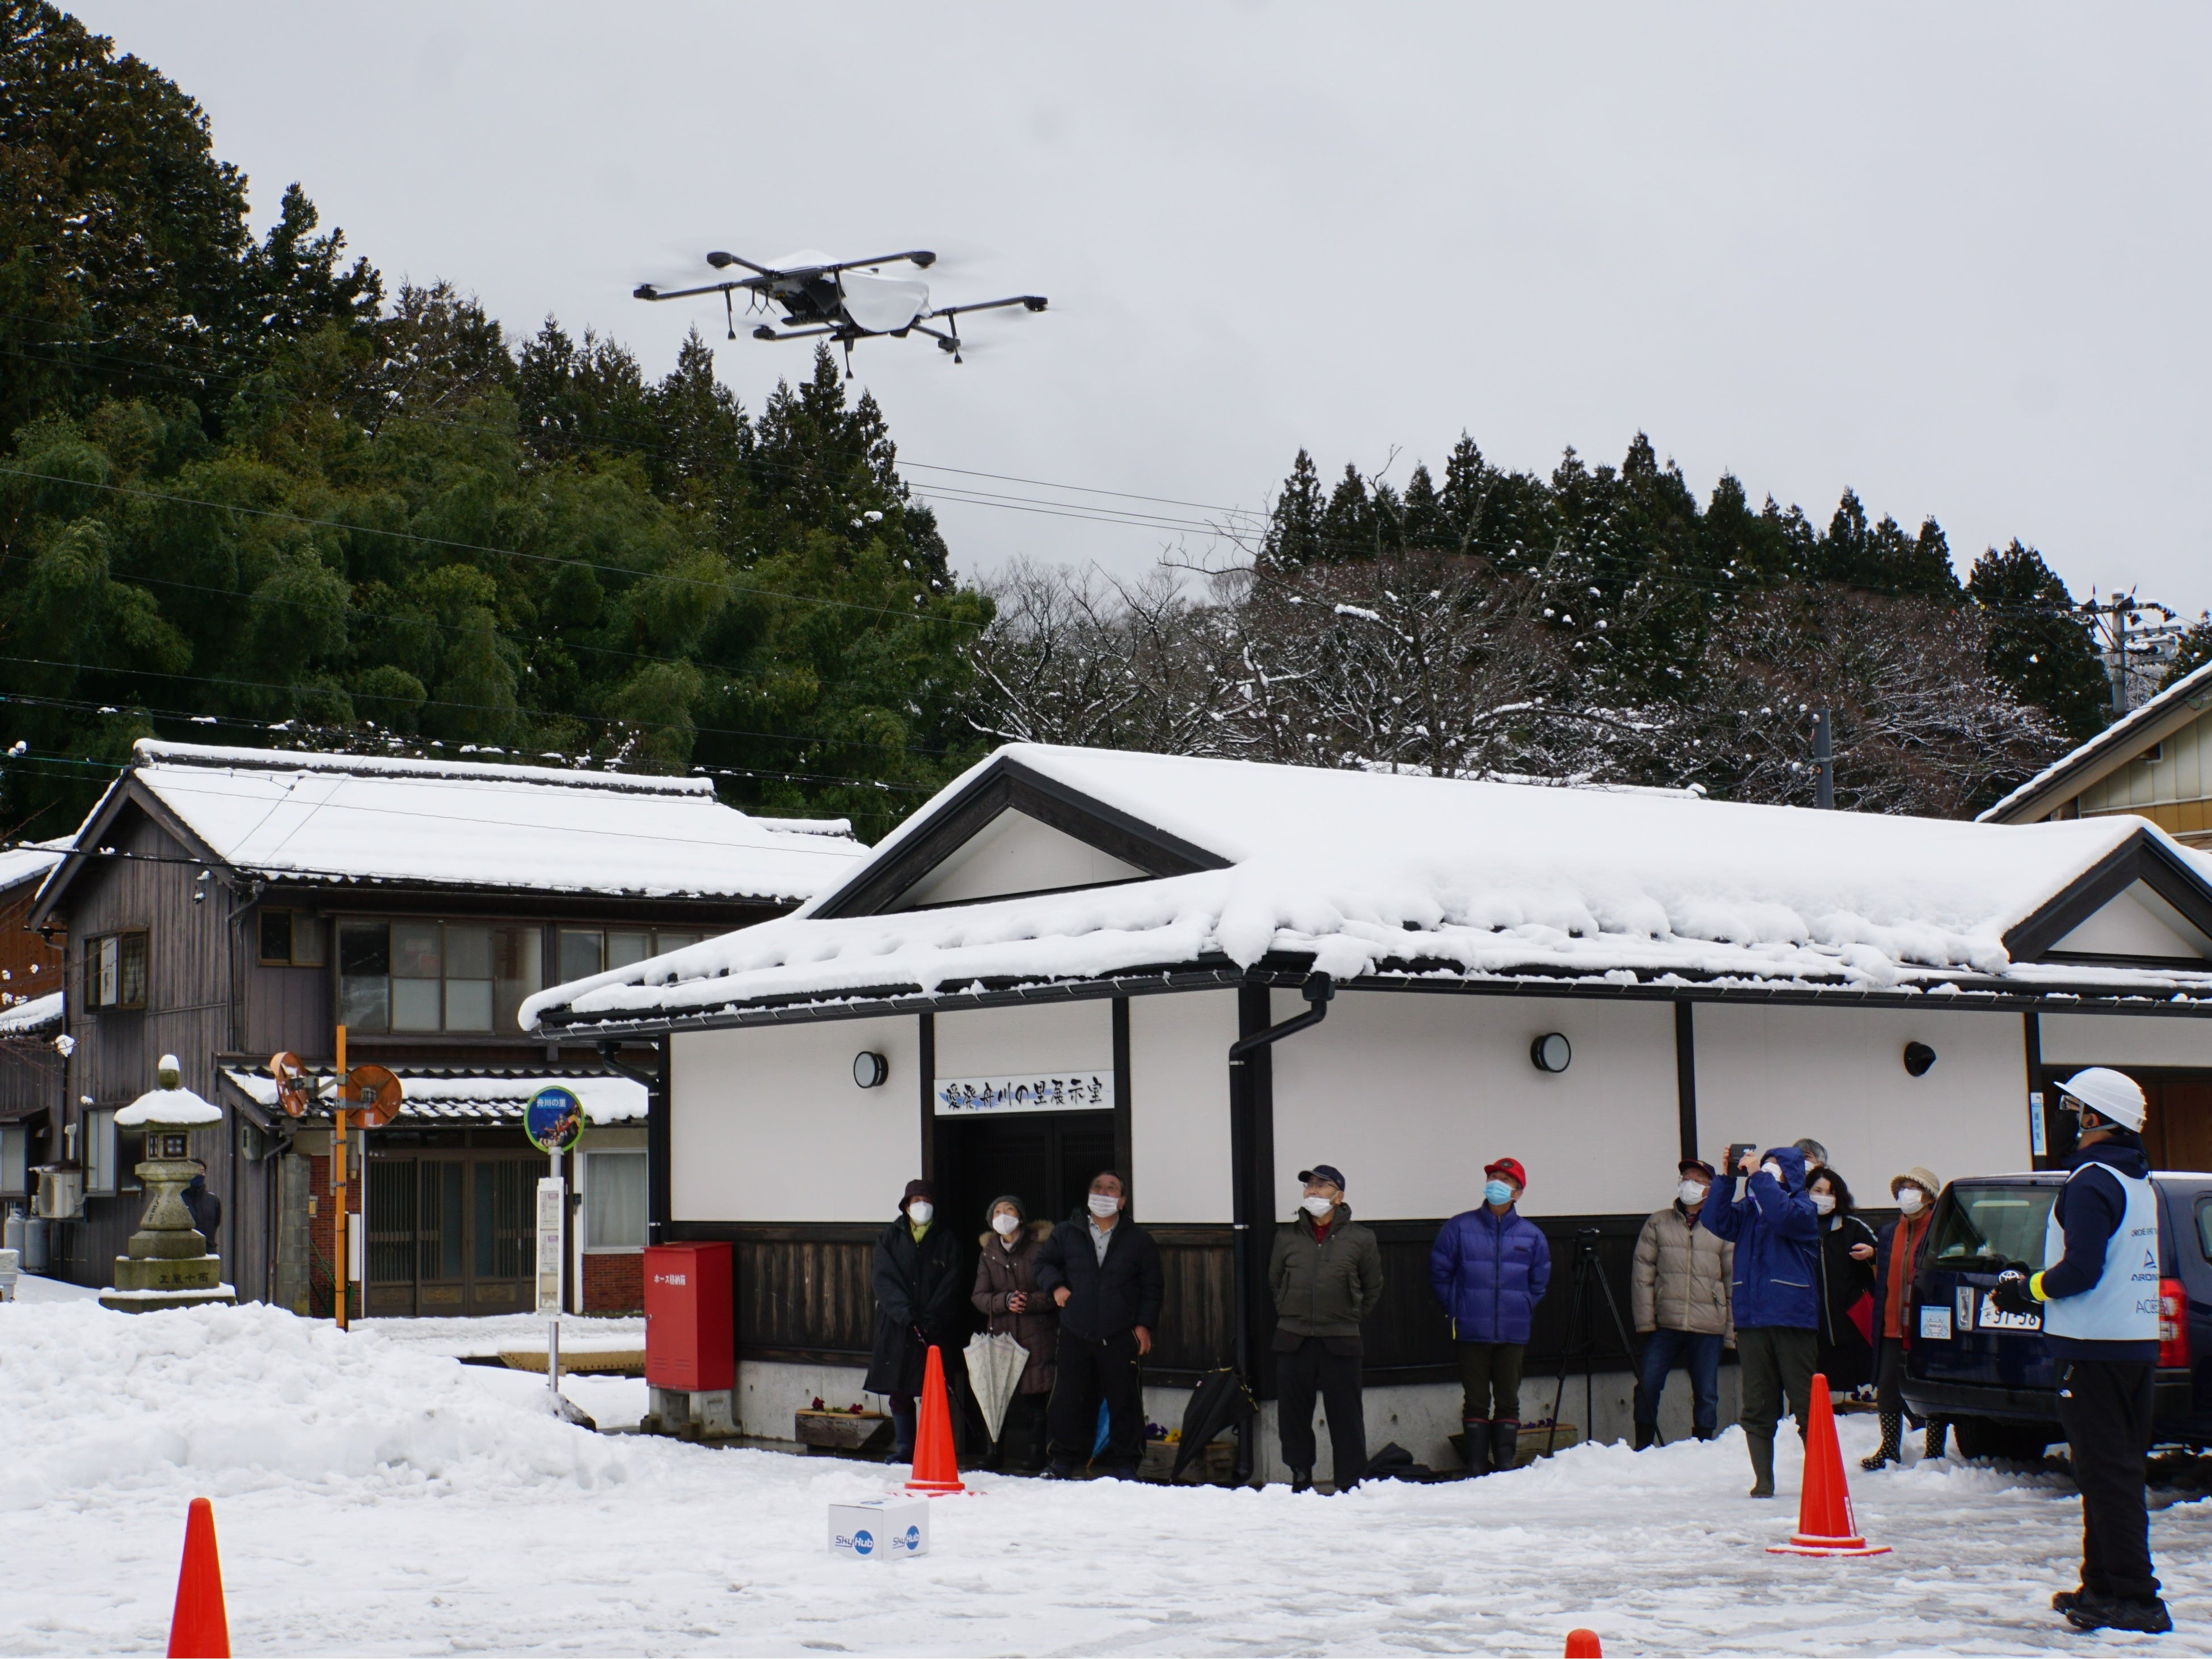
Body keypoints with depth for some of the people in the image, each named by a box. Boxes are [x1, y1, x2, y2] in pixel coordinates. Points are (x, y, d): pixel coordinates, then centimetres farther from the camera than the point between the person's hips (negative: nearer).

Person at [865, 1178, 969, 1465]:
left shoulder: (947, 1241, 8)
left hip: (937, 1330, -1)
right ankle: (903, 1449, 14)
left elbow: (951, 1285, 0)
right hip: (896, 1326, 1)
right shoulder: (891, 1238, 10)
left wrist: (930, 1317, -14)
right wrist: (905, 1312, -16)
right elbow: (885, 1280, -1)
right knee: (899, 1392, 4)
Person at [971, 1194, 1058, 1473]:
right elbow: (979, 1297, 4)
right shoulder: (989, 1253, 11)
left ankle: (1035, 1455, 5)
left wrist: (1030, 1302, -20)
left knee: (1036, 1397, -4)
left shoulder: (1040, 1246, -3)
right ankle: (995, 1454, 17)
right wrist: (1006, 1301, -15)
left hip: (1037, 1335, -4)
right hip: (1000, 1333, 4)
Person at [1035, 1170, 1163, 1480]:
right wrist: (1055, 1286, -1)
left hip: (1119, 1338, -1)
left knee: (1124, 1401, 1)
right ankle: (1063, 1462, 16)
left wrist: (1144, 1324, -2)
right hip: (1075, 1334, 1)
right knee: (1069, 1400, 5)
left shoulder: (1138, 1239, 6)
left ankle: (1124, 1464, 10)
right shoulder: (1067, 1233, 8)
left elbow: (1152, 1286, 7)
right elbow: (1044, 1262, 19)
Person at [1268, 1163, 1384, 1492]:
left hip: (1340, 1342, -2)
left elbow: (1372, 1288, 13)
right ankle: (1300, 1475, 16)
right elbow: (1274, 1281, 20)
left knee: (1346, 1415, 0)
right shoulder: (1287, 1236, 7)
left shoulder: (1360, 1239, 2)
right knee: (1293, 1412, 5)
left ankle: (1350, 1480, 8)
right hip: (1293, 1341, 2)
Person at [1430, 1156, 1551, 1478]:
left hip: (1514, 1334, 1)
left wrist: (1523, 1313, 7)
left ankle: (1506, 1465, 10)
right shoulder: (1459, 1228, 2)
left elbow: (1540, 1283, 15)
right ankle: (1476, 1468, 6)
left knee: (1508, 1401, 4)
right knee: (1475, 1401, 2)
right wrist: (1457, 1312, 3)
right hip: (1472, 1334, -1)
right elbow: (1439, 1274, 6)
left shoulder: (1532, 1235, 5)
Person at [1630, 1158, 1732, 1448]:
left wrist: (1732, 1330, 0)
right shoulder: (1658, 1223, 9)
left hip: (1708, 1327, 0)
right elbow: (1642, 1274, 5)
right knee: (1647, 1385, -2)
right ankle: (1642, 1449, 10)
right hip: (1665, 1325, 0)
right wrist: (1645, 1318, -5)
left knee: (1706, 1394, 4)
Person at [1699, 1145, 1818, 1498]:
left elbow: (1784, 1215, -19)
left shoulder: (1803, 1206, 3)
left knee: (1806, 1403, -2)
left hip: (1792, 1319, -4)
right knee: (1757, 1408, 4)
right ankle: (1763, 1480, 8)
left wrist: (1758, 1176, -16)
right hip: (1751, 1319, 4)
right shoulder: (1748, 1207, 15)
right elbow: (1715, 1220, -1)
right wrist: (1728, 1178, -8)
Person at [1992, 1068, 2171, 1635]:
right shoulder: (2140, 1183, 14)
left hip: (2095, 1348, -9)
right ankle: (2106, 1584, 24)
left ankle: (2133, 1598, -9)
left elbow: (2080, 1271, -22)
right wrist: (2036, 1287, 15)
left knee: (2107, 1474, -8)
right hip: (2137, 1341, 9)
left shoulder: (2090, 1183, -15)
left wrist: (2029, 1290, -5)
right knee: (2119, 1470, 15)